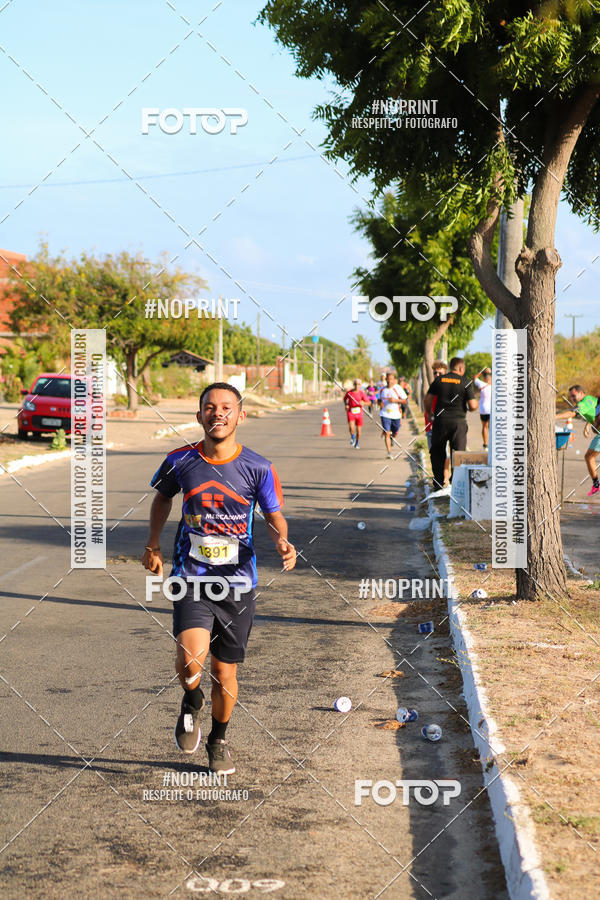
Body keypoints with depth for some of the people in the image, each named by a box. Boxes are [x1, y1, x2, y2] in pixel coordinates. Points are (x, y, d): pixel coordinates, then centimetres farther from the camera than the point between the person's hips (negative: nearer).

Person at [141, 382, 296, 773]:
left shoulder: (258, 468, -7)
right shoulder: (180, 461, -3)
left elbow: (274, 517, 6)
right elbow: (163, 496, 18)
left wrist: (282, 542, -15)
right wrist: (153, 542, 11)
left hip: (238, 583, 1)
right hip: (191, 579, 0)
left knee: (225, 674, 10)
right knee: (191, 661, -23)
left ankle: (219, 740, 39)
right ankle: (191, 701, 14)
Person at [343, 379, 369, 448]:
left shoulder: (362, 393, -7)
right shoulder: (349, 392, -4)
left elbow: (368, 402, -1)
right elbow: (345, 399, 16)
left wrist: (363, 403, -23)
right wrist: (346, 405, -3)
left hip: (359, 413, 1)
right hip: (350, 412, -1)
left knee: (358, 429, 7)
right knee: (351, 427, -22)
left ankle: (357, 442, 33)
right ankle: (352, 437, 10)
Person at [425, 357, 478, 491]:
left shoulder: (438, 380, 4)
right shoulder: (466, 382, -4)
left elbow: (427, 399, 5)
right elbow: (473, 405, -8)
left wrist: (429, 414, 21)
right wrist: (475, 405, 15)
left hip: (440, 420, 2)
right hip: (458, 422, -2)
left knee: (437, 454, 14)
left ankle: (438, 484, 16)